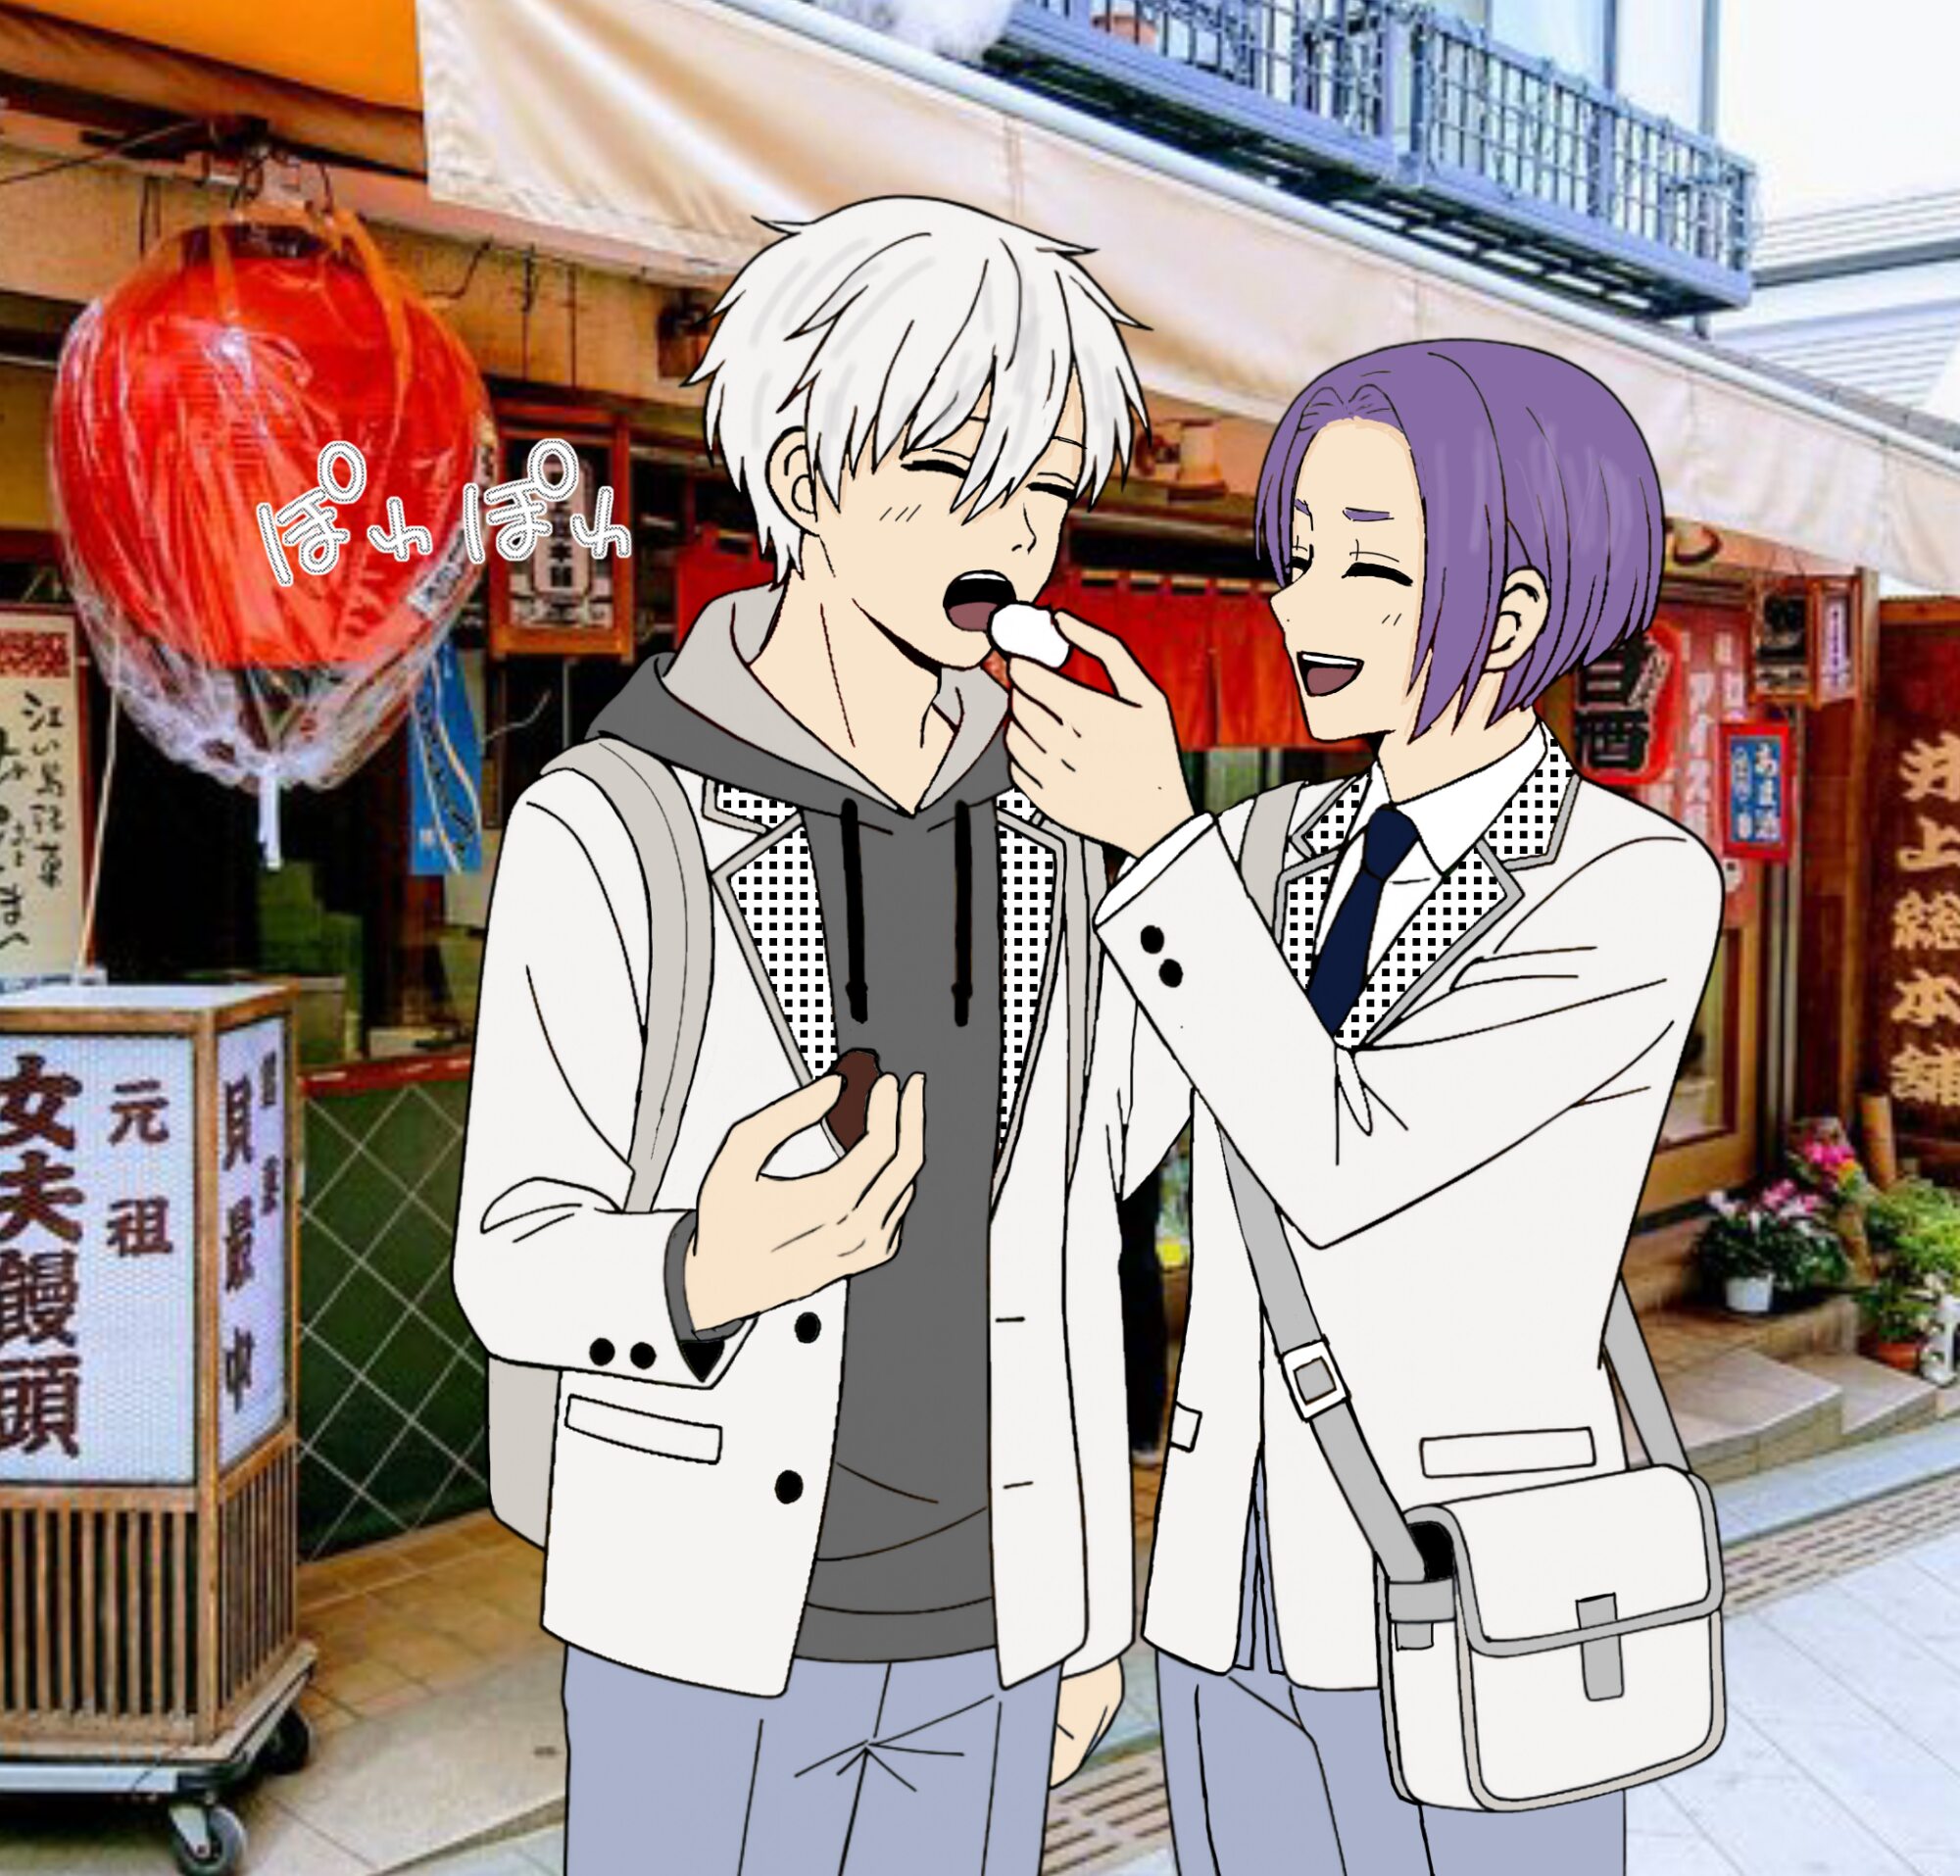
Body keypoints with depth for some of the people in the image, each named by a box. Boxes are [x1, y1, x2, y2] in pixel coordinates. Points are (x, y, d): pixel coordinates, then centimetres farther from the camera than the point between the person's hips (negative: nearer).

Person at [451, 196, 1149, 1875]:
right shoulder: (609, 825, -15)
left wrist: (1090, 1604, 12)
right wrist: (712, 1274, -37)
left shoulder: (1032, 828, 1)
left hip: (977, 1619, 5)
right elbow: (521, 1268, -13)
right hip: (715, 1620, -4)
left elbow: (1052, 1240, 7)